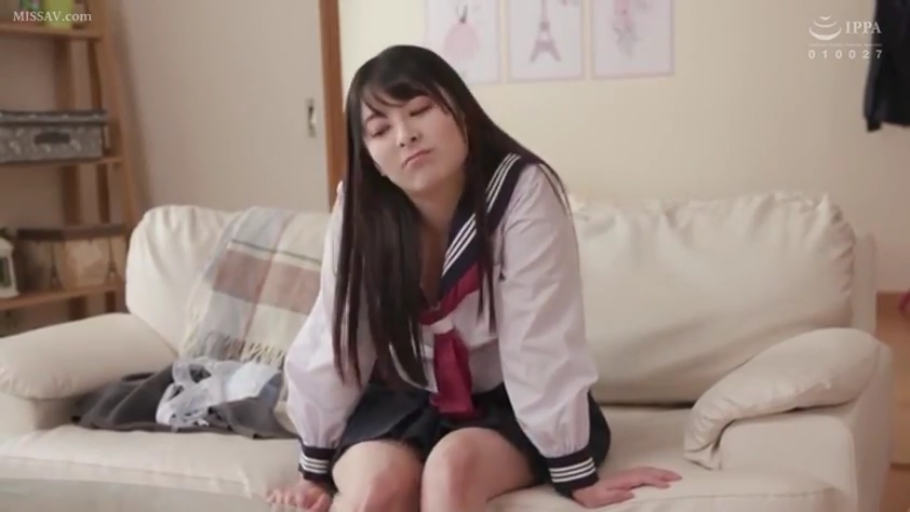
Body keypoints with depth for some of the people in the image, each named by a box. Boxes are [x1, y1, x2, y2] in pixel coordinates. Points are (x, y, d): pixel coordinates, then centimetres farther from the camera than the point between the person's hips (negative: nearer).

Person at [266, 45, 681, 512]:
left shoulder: (522, 190, -24)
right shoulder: (359, 211, -15)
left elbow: (544, 341, -25)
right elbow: (329, 344, -9)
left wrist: (576, 474, -22)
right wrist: (315, 470, -5)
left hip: (509, 403, -2)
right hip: (409, 400, 2)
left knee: (453, 463, -32)